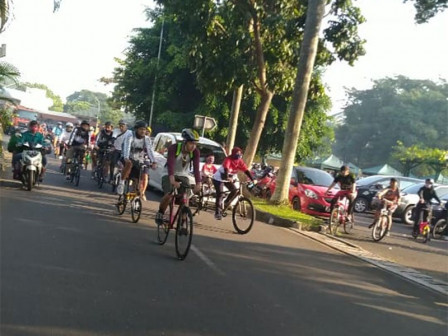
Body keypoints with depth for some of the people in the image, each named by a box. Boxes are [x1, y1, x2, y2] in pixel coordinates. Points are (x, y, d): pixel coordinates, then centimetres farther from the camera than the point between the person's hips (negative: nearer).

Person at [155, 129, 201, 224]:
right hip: (170, 175, -3)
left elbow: (196, 168, -28)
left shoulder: (195, 152, -17)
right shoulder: (174, 148, -25)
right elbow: (170, 164, -38)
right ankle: (160, 213, 4)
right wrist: (172, 180, -54)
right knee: (168, 195, -24)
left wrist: (198, 183, -43)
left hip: (184, 176, 3)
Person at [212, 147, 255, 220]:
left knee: (235, 190, -11)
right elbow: (226, 169, -45)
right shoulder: (228, 159, -29)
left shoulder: (240, 161, -12)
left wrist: (252, 180, -27)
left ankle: (226, 203, 13)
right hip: (219, 178, -6)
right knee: (220, 194, -15)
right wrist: (227, 178, -62)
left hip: (228, 179, 6)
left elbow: (246, 171, -17)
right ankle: (217, 212, -10)